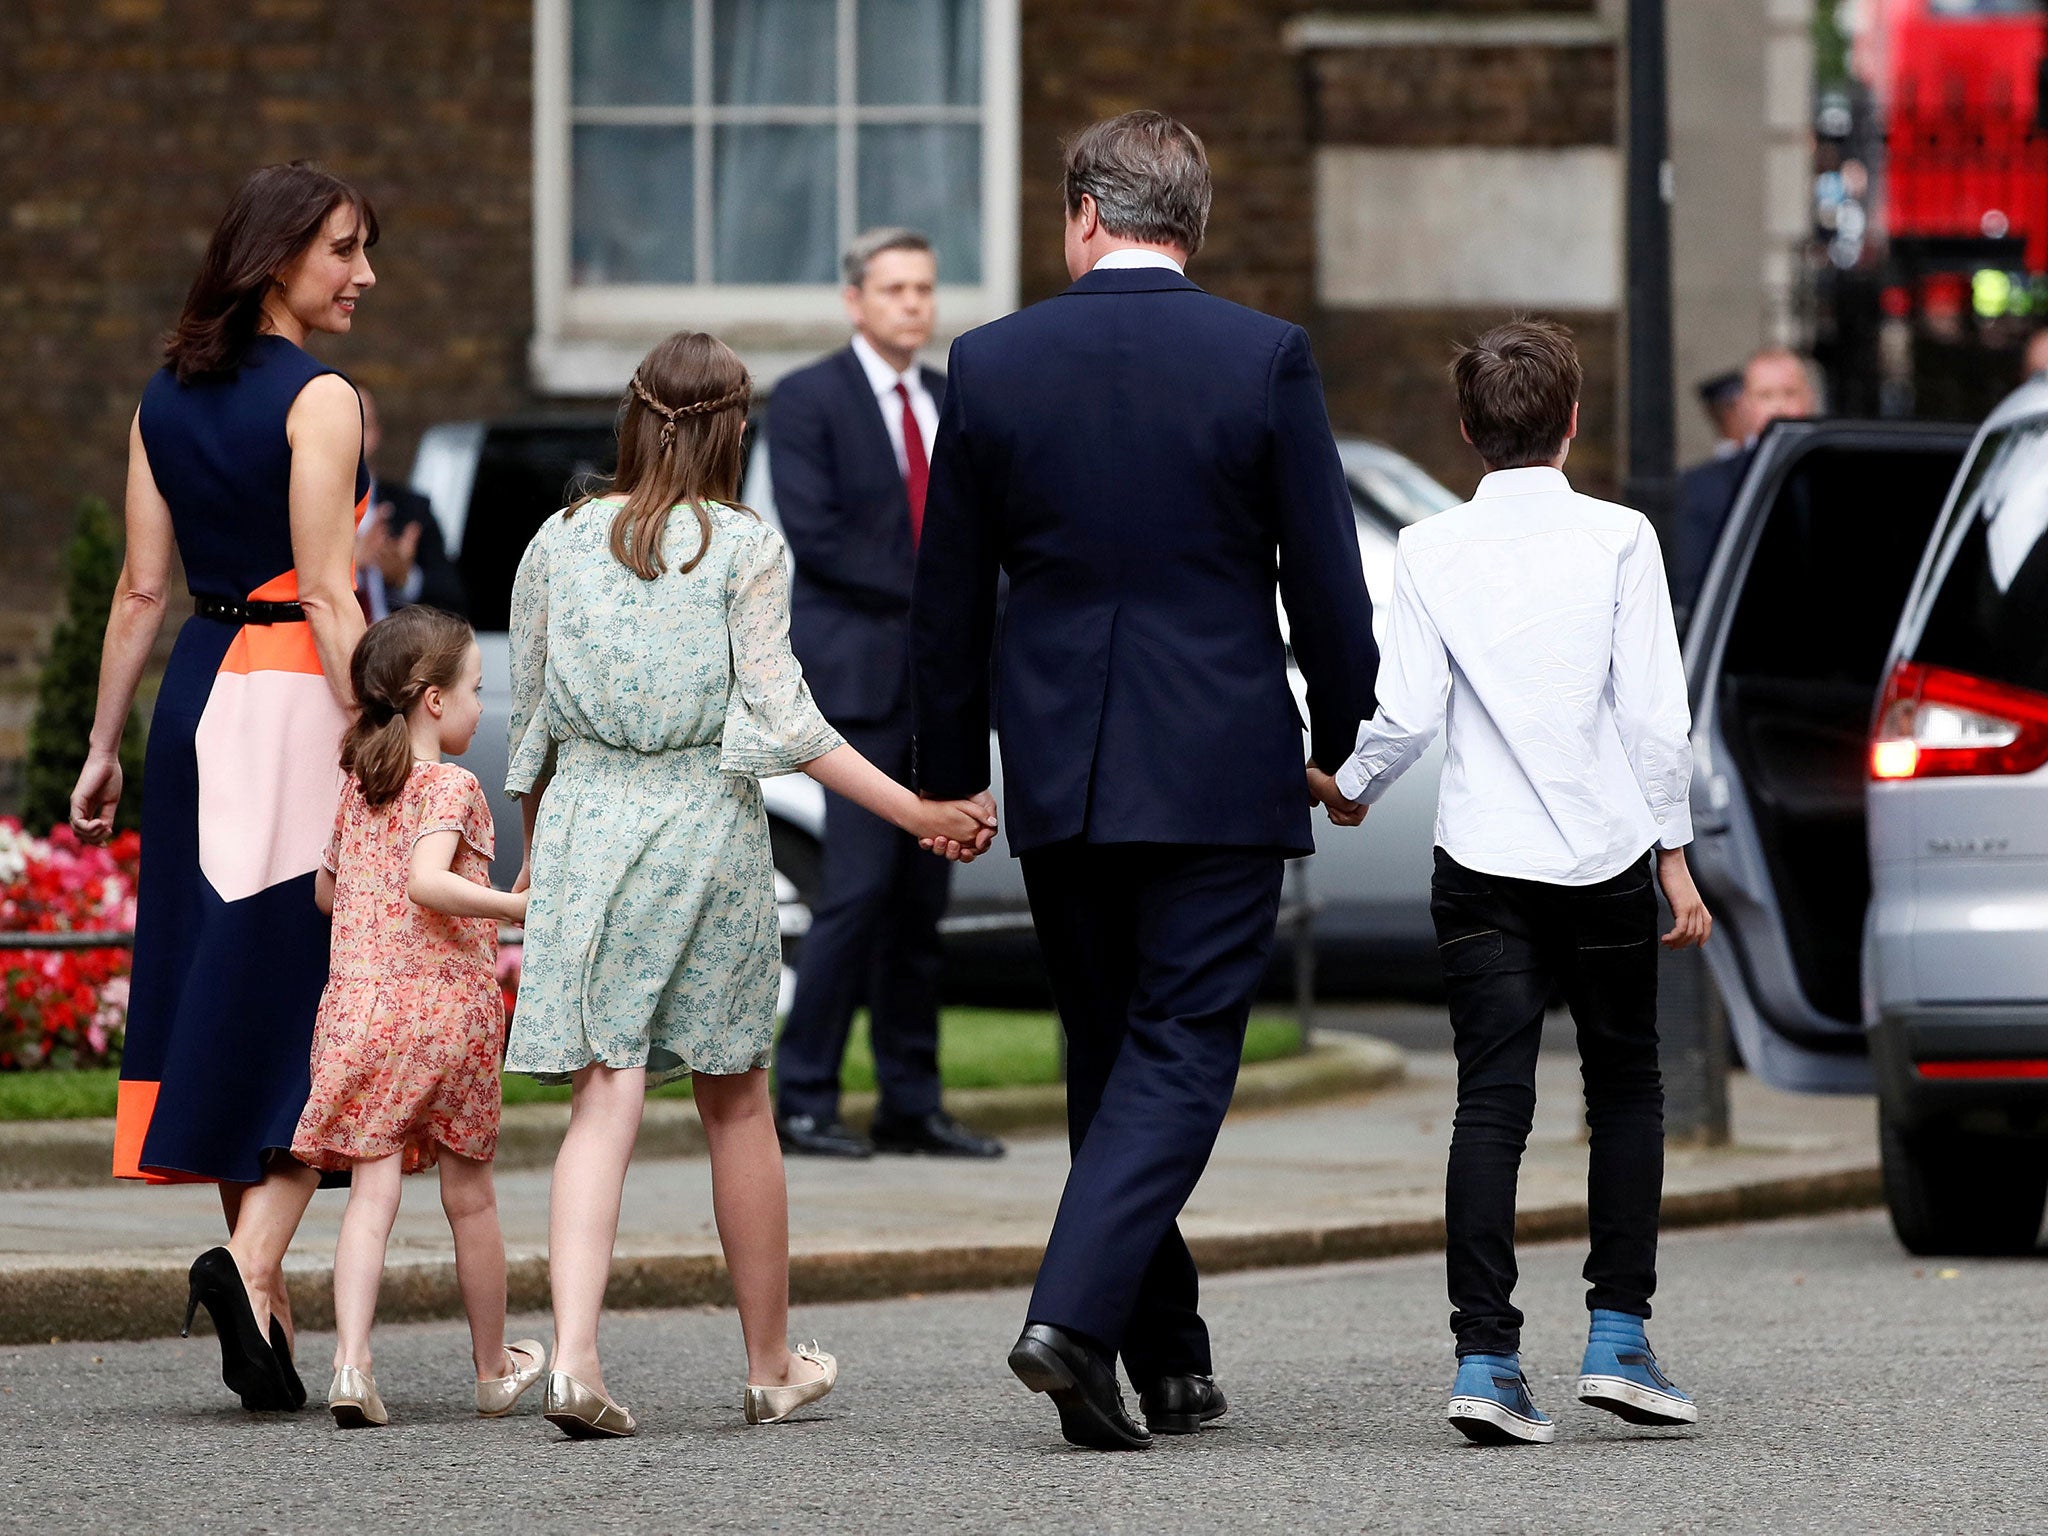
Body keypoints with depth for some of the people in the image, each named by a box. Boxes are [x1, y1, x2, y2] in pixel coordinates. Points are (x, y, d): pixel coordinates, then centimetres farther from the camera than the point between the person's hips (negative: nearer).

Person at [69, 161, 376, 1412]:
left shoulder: (168, 397, 9)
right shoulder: (319, 399, -11)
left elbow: (143, 589, 10)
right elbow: (328, 595, -16)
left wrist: (105, 744, 15)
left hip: (198, 694, 7)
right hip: (297, 694, -7)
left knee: (222, 987, 9)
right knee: (309, 985, -4)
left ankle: (260, 1293, 11)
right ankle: (257, 1255, -22)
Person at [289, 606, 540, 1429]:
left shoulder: (358, 788, 11)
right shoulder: (450, 788, -10)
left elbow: (326, 891, 22)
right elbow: (427, 881, -26)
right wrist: (520, 906, -26)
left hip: (361, 1004, 4)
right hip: (449, 1006, -4)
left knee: (372, 1186, -4)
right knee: (468, 1193, 11)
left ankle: (351, 1361, -23)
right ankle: (493, 1369, 26)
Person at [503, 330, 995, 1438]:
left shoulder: (558, 545, 6)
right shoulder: (745, 548, -3)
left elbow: (528, 721, 10)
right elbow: (782, 716, -9)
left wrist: (536, 850, 24)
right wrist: (918, 813, -5)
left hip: (585, 821, 2)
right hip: (707, 824, -2)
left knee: (604, 1098, -3)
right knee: (736, 1105, 11)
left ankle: (573, 1353, -21)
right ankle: (772, 1367, 22)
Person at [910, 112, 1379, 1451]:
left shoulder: (990, 364, 0)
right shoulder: (1266, 359, -6)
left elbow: (948, 598, 6)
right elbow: (1327, 580, -3)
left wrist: (951, 776, 15)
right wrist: (1340, 741, 12)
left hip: (1059, 773, 3)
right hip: (1222, 772, -3)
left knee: (1112, 1055, 14)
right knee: (1180, 1051, -2)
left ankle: (1167, 1355, 19)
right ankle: (1075, 1315, -20)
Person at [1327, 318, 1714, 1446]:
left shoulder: (1430, 551, 0)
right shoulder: (1618, 540, -3)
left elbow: (1406, 717, -3)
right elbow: (1655, 713, -5)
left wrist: (1349, 787, 17)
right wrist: (1675, 857, 2)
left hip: (1482, 866, 1)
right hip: (1606, 856, -1)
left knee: (1491, 1102, -1)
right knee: (1625, 1091, 13)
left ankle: (1485, 1358, -11)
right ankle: (1618, 1340, 8)